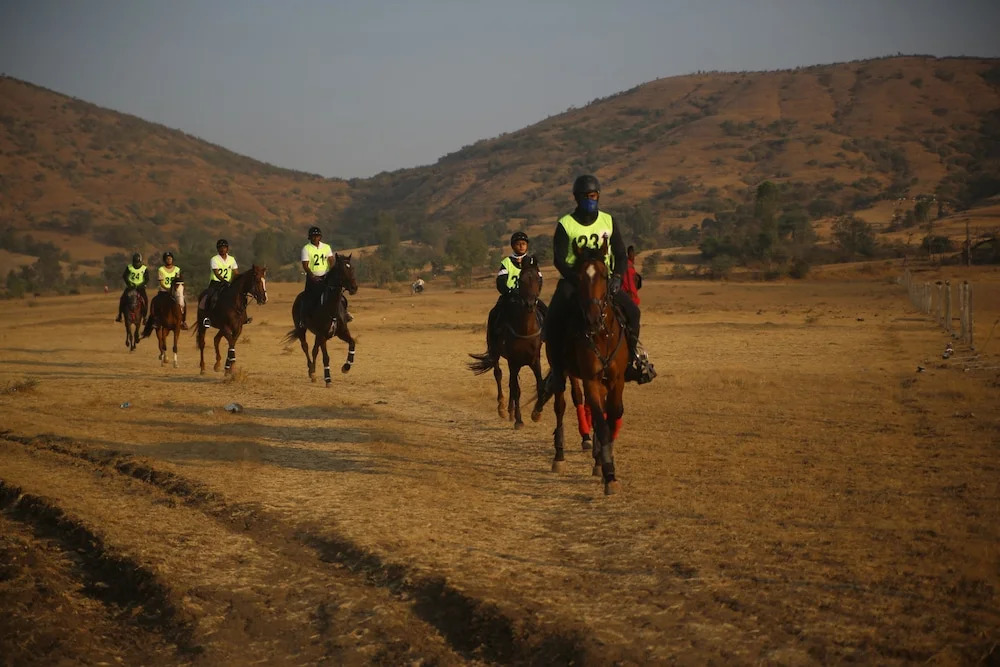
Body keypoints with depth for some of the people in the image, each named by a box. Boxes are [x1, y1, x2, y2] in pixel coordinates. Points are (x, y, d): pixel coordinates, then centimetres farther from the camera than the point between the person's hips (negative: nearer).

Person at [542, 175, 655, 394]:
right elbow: (559, 260, -9)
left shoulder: (608, 222, 6)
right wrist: (578, 280, -24)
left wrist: (617, 276, -14)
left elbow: (621, 255, 6)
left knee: (631, 311, -18)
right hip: (573, 280, -2)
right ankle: (557, 369, -8)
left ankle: (634, 354, 4)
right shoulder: (565, 225, -4)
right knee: (553, 321, -23)